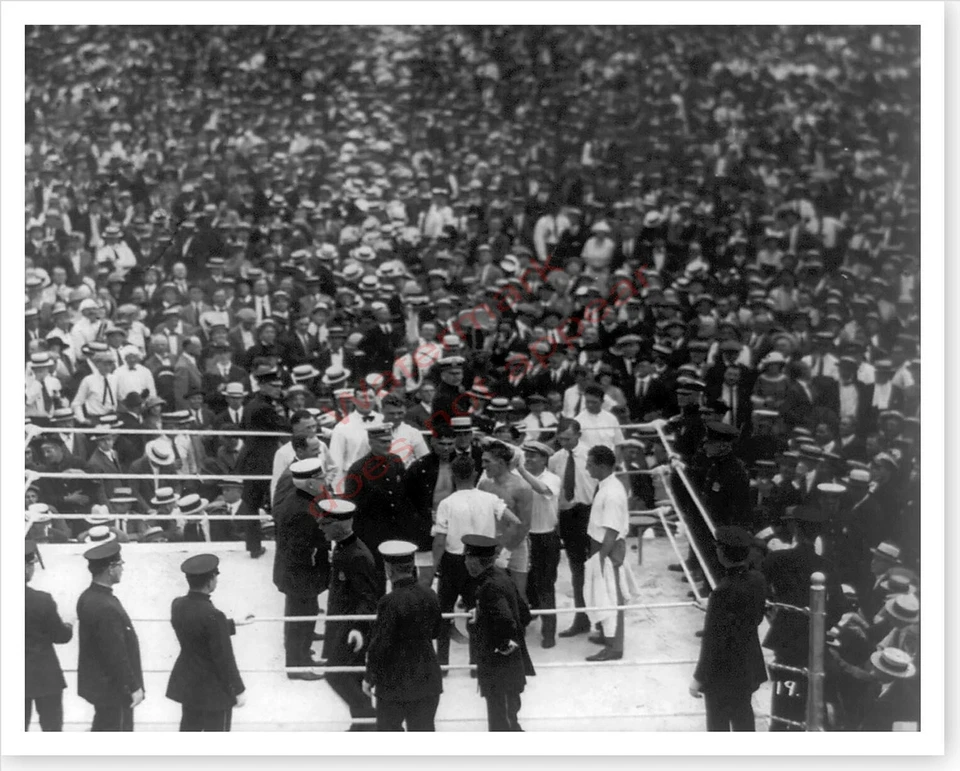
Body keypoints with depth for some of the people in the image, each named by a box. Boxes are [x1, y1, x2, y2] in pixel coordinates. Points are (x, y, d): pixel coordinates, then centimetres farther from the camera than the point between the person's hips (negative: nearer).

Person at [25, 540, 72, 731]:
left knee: (19, 729, 12)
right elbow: (61, 635, -10)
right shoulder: (42, 601, -20)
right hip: (45, 676, -4)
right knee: (52, 727, 8)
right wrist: (68, 627, 13)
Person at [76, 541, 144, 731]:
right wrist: (134, 687, -16)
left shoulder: (88, 598, 4)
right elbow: (116, 655, -25)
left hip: (97, 682, 10)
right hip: (112, 687, -10)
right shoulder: (106, 608, -27)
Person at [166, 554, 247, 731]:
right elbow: (224, 659, -22)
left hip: (187, 684, 8)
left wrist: (232, 625, 20)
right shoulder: (212, 616, -28)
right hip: (213, 690, -7)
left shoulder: (178, 606, -5)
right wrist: (238, 690, -10)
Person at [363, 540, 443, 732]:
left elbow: (379, 645, -16)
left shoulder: (390, 602, -20)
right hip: (427, 679, 5)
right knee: (424, 731, 11)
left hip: (395, 681, -5)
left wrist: (369, 678, -5)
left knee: (389, 730, 12)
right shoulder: (430, 596, -1)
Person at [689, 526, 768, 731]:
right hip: (748, 668, 7)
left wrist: (699, 678, -12)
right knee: (743, 716, 24)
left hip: (722, 672, -7)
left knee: (718, 724, 10)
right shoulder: (757, 581, -8)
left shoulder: (724, 593, -29)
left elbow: (712, 640, -22)